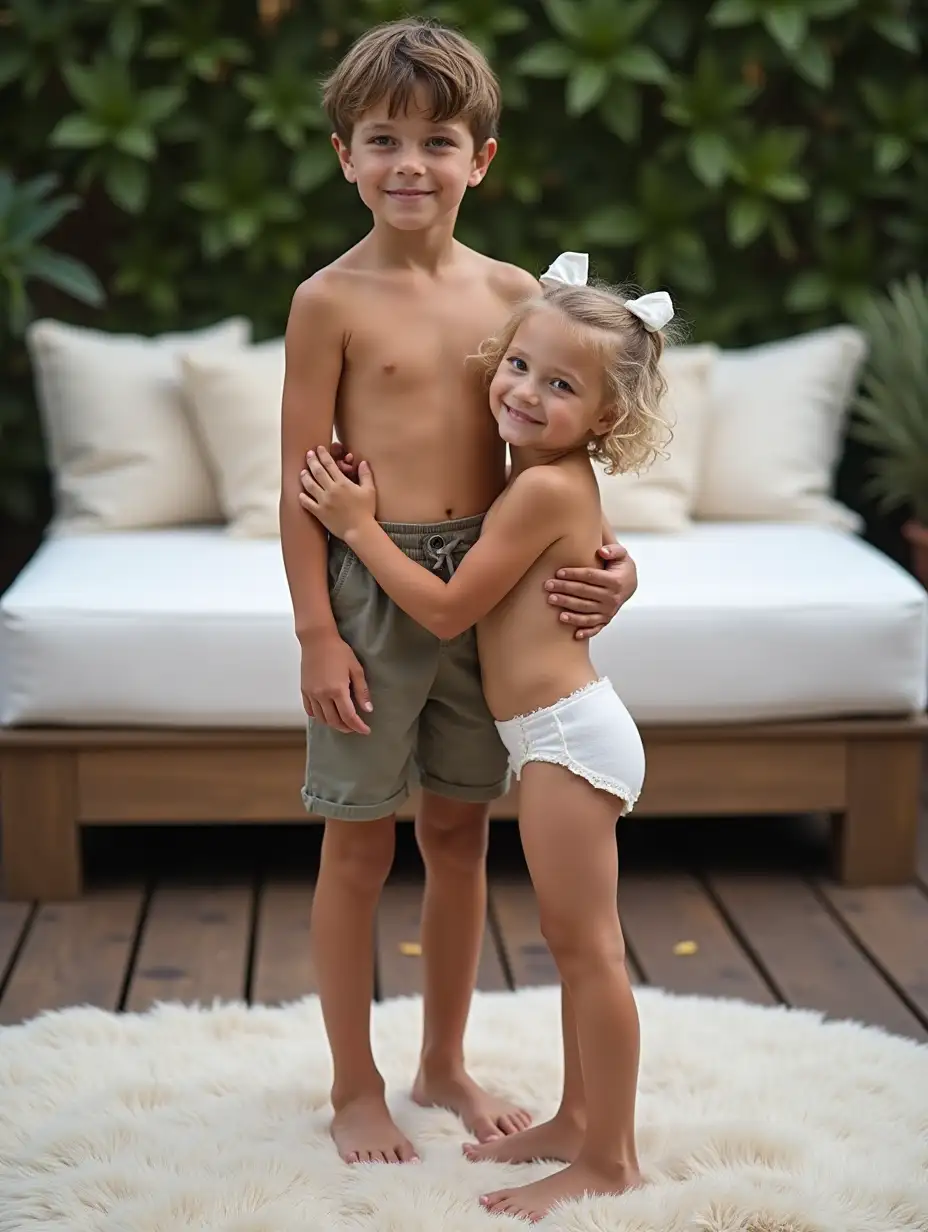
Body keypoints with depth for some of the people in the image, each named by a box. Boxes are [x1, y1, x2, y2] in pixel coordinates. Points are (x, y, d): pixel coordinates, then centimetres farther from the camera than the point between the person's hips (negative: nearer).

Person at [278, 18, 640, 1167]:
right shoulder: (332, 300, -8)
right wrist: (316, 632, -12)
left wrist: (605, 559, -6)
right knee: (360, 844, 7)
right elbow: (301, 480, -8)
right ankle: (354, 1086, 24)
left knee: (459, 833, 14)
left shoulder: (512, 292, 4)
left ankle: (445, 1063, 32)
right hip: (372, 585, -4)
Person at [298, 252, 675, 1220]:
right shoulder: (552, 477, 10)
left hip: (567, 734, -10)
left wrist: (358, 525, -8)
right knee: (575, 942, 17)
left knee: (585, 945, -2)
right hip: (559, 735, 10)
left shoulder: (545, 487, -18)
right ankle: (578, 1119, 29)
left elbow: (447, 608, -16)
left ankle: (609, 1159, 7)